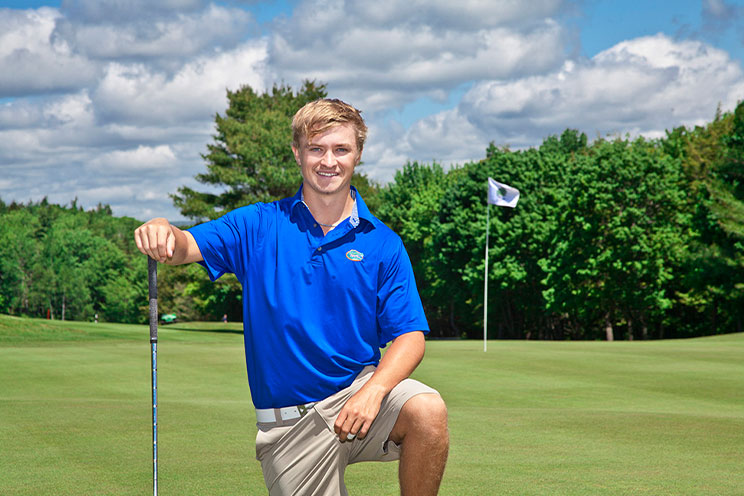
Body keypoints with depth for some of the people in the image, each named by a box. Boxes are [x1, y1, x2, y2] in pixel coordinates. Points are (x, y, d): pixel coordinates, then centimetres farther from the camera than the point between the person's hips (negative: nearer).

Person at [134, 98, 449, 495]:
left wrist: (373, 391, -21)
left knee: (428, 411, -29)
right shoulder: (258, 225, 4)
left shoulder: (382, 243, 2)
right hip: (287, 423, 1)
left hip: (358, 391, 0)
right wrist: (164, 233, -35)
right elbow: (190, 246, -10)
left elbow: (409, 336, -2)